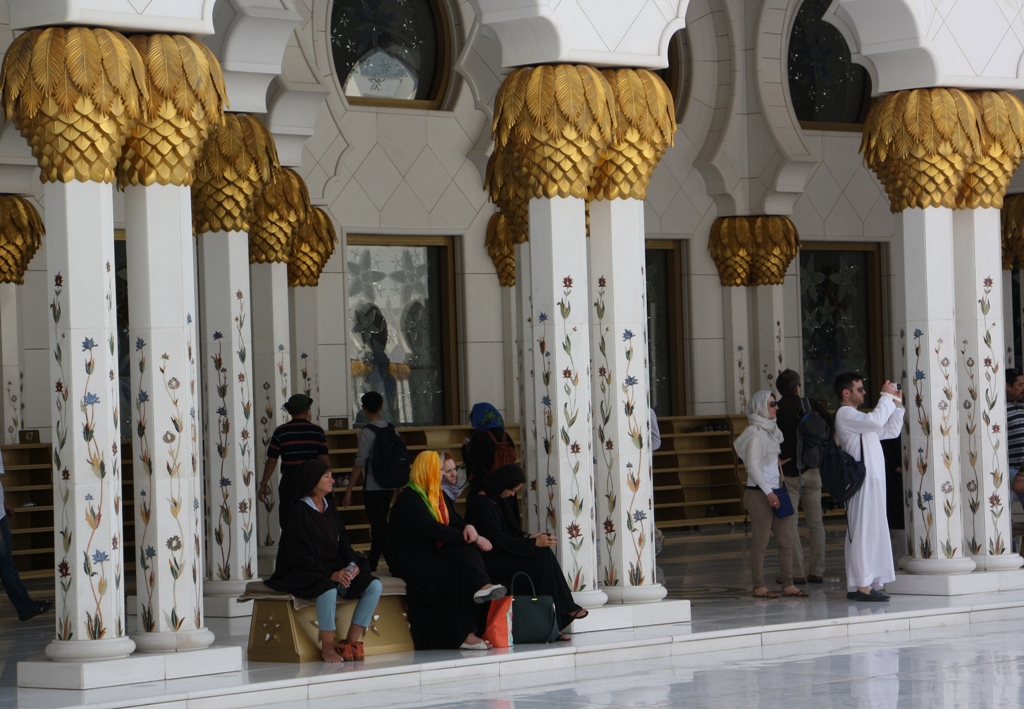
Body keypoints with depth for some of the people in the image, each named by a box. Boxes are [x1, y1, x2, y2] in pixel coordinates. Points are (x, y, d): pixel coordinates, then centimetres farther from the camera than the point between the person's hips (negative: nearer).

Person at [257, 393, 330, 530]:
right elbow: (324, 459, -2)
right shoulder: (318, 432, -1)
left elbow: (271, 461, -4)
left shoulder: (280, 432, -4)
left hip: (289, 482, -2)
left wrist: (263, 484, 3)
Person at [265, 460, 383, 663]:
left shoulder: (330, 511, 15)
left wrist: (353, 564, -8)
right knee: (328, 588, -39)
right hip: (302, 574, -7)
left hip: (335, 569, 7)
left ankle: (351, 641, -11)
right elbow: (299, 555, -15)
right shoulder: (298, 512, -9)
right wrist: (331, 574, -22)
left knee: (374, 585, -14)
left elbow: (343, 543, 14)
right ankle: (327, 646, -25)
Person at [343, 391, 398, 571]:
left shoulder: (367, 432, -13)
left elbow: (360, 463, -16)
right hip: (389, 486, 7)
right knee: (379, 525, 17)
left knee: (379, 527, -4)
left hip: (373, 487, -7)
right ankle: (372, 563, 27)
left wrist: (349, 490, -12)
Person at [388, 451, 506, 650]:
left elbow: (455, 521, 11)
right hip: (412, 564, -8)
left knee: (467, 551, -20)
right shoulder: (409, 499, -13)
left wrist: (469, 528, -16)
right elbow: (433, 530, -24)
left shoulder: (438, 496, 18)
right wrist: (474, 539, -23)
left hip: (433, 557, 8)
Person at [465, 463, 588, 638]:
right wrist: (533, 543, -16)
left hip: (499, 556, 9)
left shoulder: (496, 501, 13)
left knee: (544, 554, -11)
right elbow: (499, 541, -19)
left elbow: (510, 532, 16)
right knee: (541, 557, -20)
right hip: (488, 561, -9)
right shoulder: (480, 504, -16)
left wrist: (529, 538, -2)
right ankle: (566, 608, -9)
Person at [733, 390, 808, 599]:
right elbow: (753, 465, -16)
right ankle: (759, 587, 2)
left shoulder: (770, 430, 16)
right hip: (759, 493, -9)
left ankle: (788, 585, 10)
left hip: (773, 491, 9)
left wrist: (777, 489, 14)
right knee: (760, 542, -3)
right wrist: (768, 492, -18)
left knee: (786, 539, 7)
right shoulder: (755, 433, -11)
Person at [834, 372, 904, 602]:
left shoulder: (857, 417, 25)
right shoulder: (845, 414, -8)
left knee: (873, 532, 9)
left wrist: (896, 404, 15)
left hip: (872, 480, 10)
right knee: (864, 531, -11)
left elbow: (891, 431, 25)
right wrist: (887, 396, -12)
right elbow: (876, 421, -25)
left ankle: (857, 585, 10)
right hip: (863, 480, -10)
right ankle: (863, 586, -13)